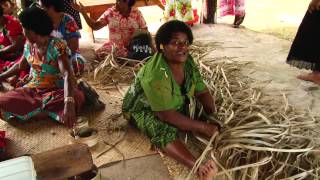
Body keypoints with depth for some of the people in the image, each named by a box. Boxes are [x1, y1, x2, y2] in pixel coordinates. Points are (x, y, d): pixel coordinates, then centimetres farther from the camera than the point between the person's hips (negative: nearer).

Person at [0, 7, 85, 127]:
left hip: (56, 90, -6)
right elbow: (20, 66, 23)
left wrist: (69, 103, -48)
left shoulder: (58, 46, -19)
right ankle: (54, 111, -18)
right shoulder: (29, 46, 3)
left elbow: (68, 74, -33)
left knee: (77, 97, -37)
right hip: (33, 89, 6)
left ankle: (32, 110, -19)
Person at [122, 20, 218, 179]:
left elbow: (202, 92, -5)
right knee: (164, 131, -36)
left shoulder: (187, 61, -13)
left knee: (203, 108, -4)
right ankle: (198, 166, -49)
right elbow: (167, 115, -35)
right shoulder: (155, 74, -35)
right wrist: (203, 127, -31)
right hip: (144, 110, -10)